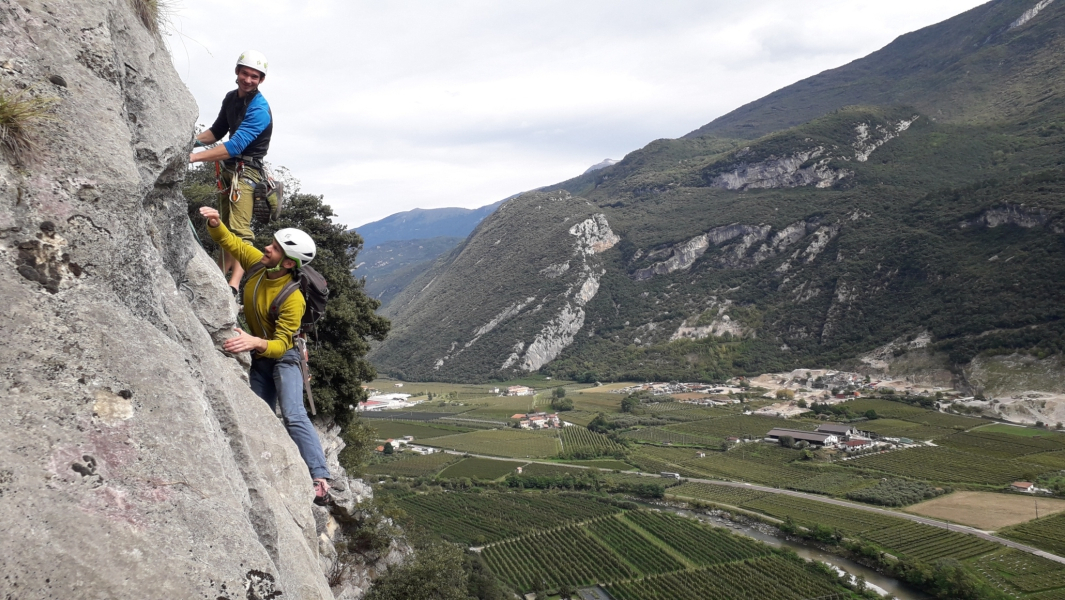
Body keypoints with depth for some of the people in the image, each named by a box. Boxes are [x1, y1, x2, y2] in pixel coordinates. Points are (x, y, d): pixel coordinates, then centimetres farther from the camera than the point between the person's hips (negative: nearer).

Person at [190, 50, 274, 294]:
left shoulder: (259, 110, -19)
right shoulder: (231, 98, 8)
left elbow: (235, 146, -29)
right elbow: (217, 131, 20)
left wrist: (194, 157, -34)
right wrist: (194, 140, -1)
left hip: (246, 171, -9)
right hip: (228, 168, 9)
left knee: (239, 229, -20)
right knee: (226, 226, 15)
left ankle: (234, 284, -29)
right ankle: (223, 273, 25)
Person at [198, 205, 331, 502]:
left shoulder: (293, 298, -31)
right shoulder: (258, 263, -12)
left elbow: (281, 344, -31)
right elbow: (228, 241, 1)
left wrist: (255, 342, -50)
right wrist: (215, 223, -20)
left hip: (284, 356, -8)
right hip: (258, 358, 8)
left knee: (293, 416, -25)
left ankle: (320, 479, -29)